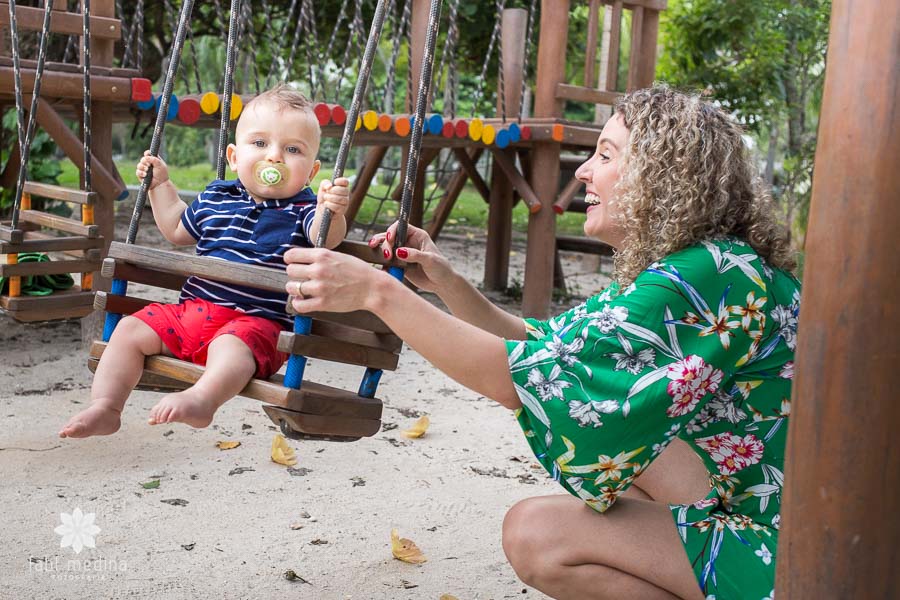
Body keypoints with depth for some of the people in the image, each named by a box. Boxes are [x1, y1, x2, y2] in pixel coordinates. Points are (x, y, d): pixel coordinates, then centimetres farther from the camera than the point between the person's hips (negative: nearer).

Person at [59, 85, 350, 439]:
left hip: (256, 320, -6)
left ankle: (200, 400, -62)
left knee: (230, 346, -38)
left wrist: (332, 212, -44)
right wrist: (161, 185, 28)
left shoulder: (302, 209, -1)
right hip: (191, 309, 6)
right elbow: (177, 230, 33)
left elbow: (326, 239, -24)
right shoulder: (215, 200, 15)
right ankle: (105, 407, -8)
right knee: (130, 329, -5)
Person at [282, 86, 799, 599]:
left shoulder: (714, 274, -23)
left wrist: (378, 293, -27)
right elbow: (543, 344, 8)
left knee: (536, 534, -15)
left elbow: (538, 375, -29)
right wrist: (447, 284, -4)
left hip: (776, 550, -9)